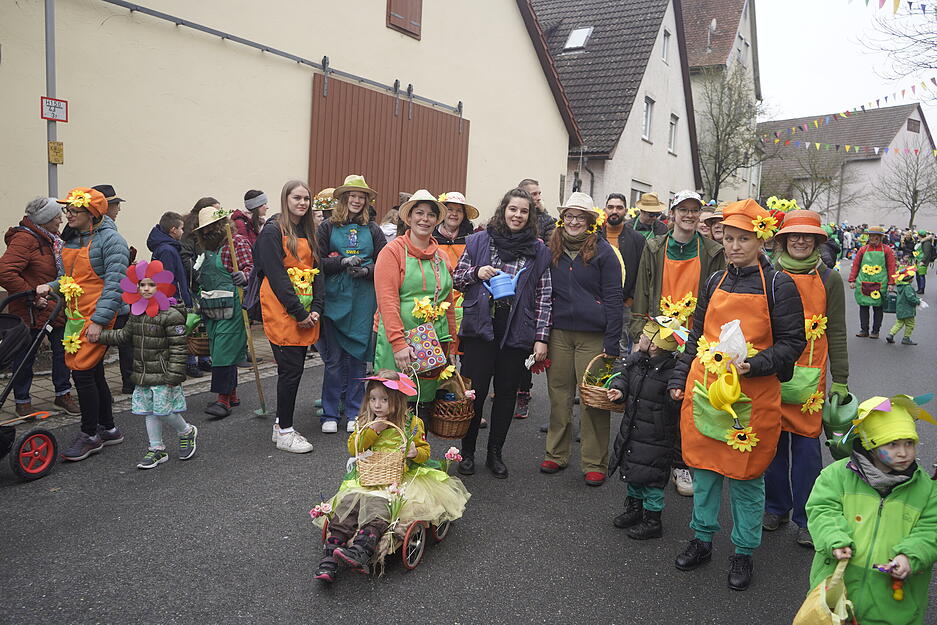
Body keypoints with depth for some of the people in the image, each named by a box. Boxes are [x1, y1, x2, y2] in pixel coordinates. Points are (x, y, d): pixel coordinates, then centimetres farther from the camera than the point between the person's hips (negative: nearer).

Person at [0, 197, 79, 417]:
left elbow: (62, 267, 23)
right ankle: (22, 401, 21)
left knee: (62, 350, 11)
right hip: (30, 312, -8)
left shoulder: (52, 238, 10)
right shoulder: (24, 239, -18)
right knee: (25, 357, 6)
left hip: (55, 308, 8)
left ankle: (63, 394, 25)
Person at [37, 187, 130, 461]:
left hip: (98, 316, -8)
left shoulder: (110, 239, -12)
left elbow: (115, 283, -18)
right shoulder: (72, 239, 14)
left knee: (83, 372, -8)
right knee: (94, 373, 13)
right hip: (75, 315, 8)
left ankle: (90, 435, 6)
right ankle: (108, 429, 25)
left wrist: (99, 320, -21)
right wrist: (51, 287, 1)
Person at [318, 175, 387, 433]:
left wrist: (366, 270, -12)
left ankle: (354, 413, 18)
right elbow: (318, 261, -1)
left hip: (363, 302, 1)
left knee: (357, 356, 7)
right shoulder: (328, 227, 3)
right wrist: (343, 262, -14)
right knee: (334, 358, 2)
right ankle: (330, 414, 14)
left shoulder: (372, 229, 8)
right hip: (334, 299, -1)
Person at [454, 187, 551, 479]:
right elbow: (456, 278, 11)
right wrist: (476, 273, -10)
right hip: (480, 327, -1)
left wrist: (541, 337, -2)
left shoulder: (539, 250, 5)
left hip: (517, 331, 1)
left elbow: (544, 296, 3)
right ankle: (467, 452, 18)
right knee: (474, 391, 1)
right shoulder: (479, 241, 4)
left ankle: (495, 453, 24)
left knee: (507, 393, 9)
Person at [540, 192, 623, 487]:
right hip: (559, 333, 4)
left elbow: (613, 297, -4)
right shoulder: (552, 249, 10)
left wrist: (611, 342, -9)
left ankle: (595, 463, 11)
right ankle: (556, 454, 23)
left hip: (593, 335, -4)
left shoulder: (602, 250, -2)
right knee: (559, 394, 9)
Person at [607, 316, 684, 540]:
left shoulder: (673, 372, -23)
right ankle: (634, 509, 41)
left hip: (655, 437, -7)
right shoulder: (636, 360, -2)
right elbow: (622, 373, 13)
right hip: (631, 429, 8)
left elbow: (676, 405, -22)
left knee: (651, 476, 5)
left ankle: (652, 520, 23)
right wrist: (619, 389, -3)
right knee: (632, 471, 21)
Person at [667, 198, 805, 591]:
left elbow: (792, 342, -6)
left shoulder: (778, 284, -4)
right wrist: (679, 379, 11)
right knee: (703, 466, 12)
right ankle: (702, 540, 29)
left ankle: (744, 552, 24)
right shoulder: (714, 282, 10)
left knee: (746, 475, 6)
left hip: (752, 394, -4)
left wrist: (753, 365, -21)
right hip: (703, 390, 4)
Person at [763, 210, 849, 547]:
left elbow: (836, 334, 4)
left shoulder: (829, 280, 3)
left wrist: (840, 381, 1)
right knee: (773, 441, 10)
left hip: (809, 377, -1)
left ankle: (806, 519, 17)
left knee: (806, 444, 1)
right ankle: (776, 507, 28)